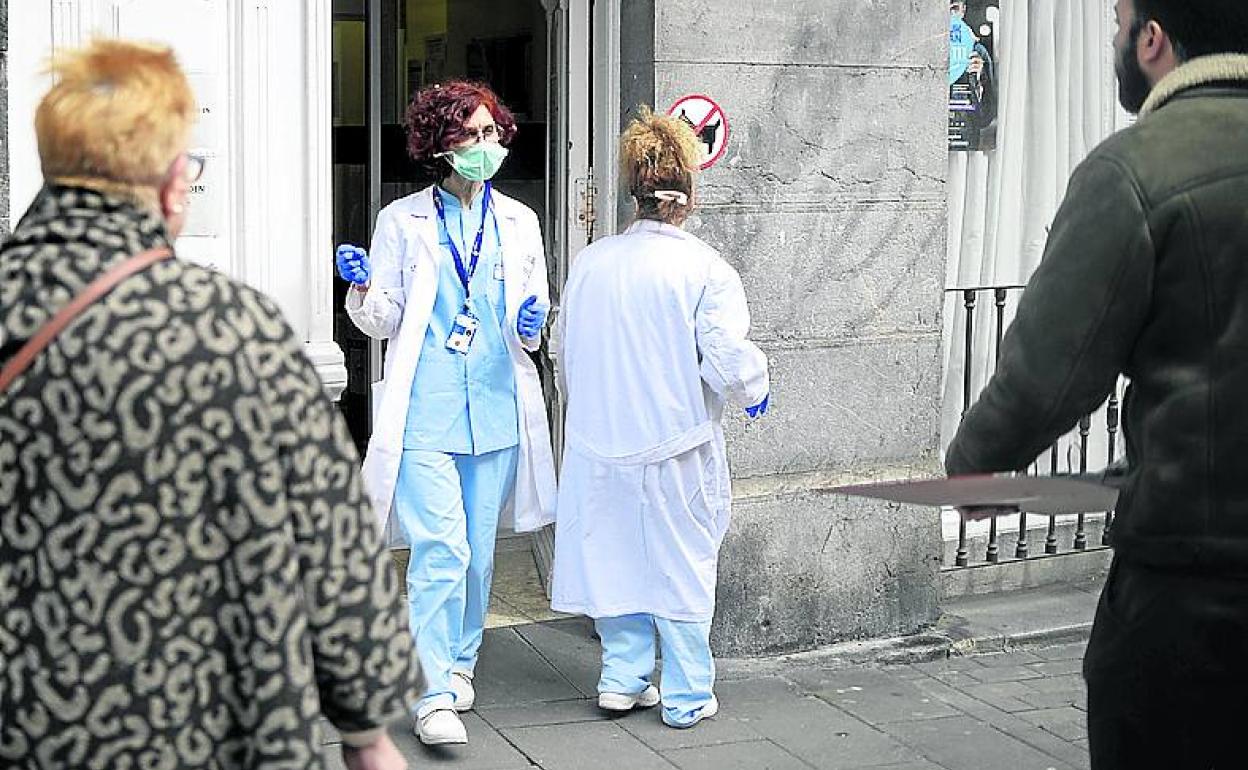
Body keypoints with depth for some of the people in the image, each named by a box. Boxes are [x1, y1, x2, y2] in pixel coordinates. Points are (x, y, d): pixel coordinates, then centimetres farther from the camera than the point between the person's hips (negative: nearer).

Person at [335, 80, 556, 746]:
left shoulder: (518, 221, 11)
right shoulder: (402, 221, 2)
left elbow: (534, 312, 17)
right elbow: (382, 322, 4)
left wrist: (530, 324, -6)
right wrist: (363, 286, -16)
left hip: (497, 409, 4)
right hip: (426, 411, -3)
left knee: (478, 549, 11)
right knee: (441, 549, -11)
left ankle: (458, 663, 30)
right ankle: (434, 697, -7)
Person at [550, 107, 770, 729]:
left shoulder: (590, 262, 1)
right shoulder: (705, 270, -14)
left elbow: (564, 358, 12)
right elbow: (729, 368, -16)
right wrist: (756, 387, 6)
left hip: (600, 444, 4)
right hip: (677, 447, -4)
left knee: (614, 555, 17)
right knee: (683, 566, 8)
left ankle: (622, 679, 23)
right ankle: (686, 696, 16)